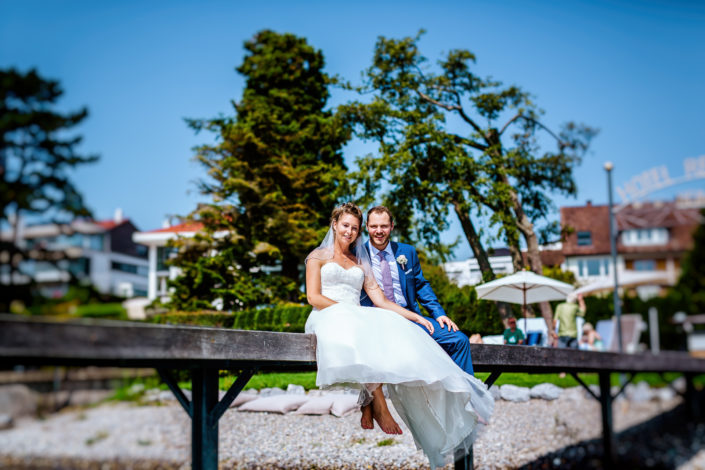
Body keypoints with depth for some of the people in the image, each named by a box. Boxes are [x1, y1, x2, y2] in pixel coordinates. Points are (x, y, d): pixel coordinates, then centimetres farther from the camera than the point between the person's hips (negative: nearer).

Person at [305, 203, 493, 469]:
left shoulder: (361, 263, 26)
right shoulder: (318, 256, 16)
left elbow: (381, 301, 16)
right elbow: (313, 296, 2)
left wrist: (415, 316, 3)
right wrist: (344, 308, -12)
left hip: (358, 318, 4)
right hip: (327, 318, -4)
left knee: (392, 330, -30)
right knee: (355, 331, -39)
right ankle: (377, 404, -43)